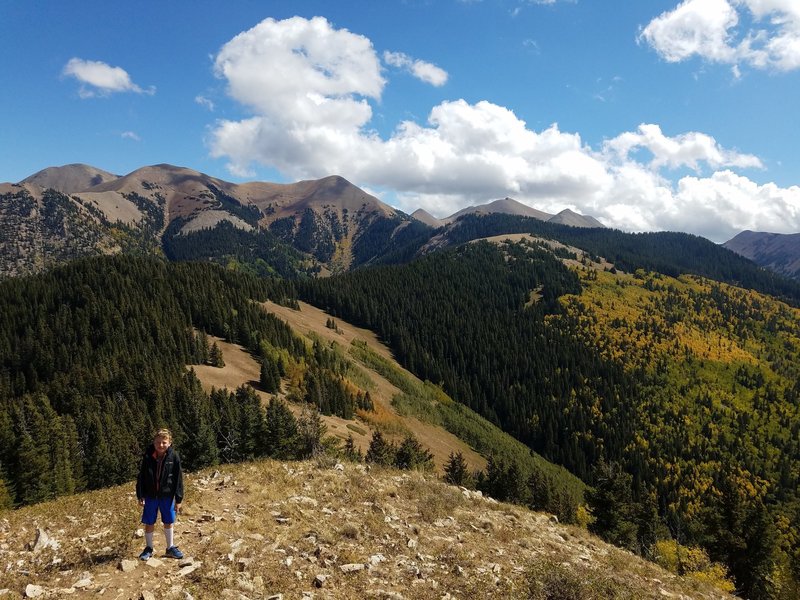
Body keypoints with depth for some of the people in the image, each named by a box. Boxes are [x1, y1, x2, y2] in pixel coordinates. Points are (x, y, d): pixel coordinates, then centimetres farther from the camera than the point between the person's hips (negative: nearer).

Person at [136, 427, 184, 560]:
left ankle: (170, 548, 28)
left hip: (167, 496, 0)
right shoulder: (148, 457, -9)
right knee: (149, 523, 10)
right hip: (150, 495, 1)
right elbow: (141, 477, 0)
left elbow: (178, 479, -6)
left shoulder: (174, 457, -11)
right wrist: (140, 496, -2)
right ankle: (148, 548, 29)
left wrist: (178, 499, -5)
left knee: (169, 522, 12)